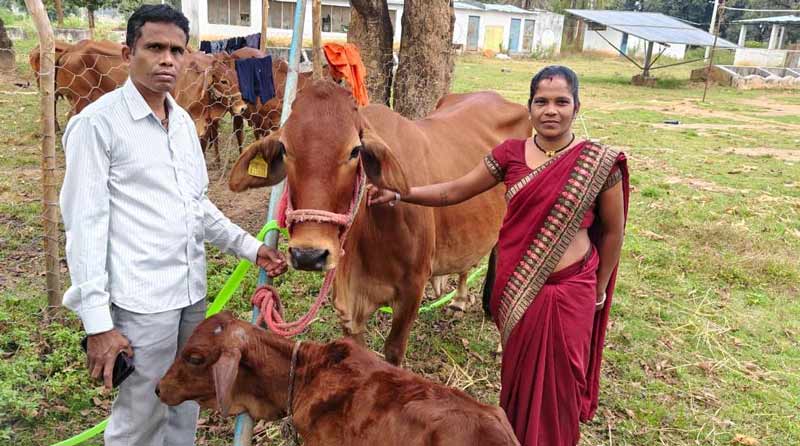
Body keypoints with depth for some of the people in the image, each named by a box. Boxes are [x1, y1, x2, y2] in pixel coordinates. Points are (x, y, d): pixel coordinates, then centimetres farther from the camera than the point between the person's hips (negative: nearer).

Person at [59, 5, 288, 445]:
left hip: (192, 292, 7)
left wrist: (250, 248, 11)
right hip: (141, 301, -7)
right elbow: (84, 223, -13)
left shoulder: (183, 121, 10)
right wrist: (97, 322, -16)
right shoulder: (97, 123, -11)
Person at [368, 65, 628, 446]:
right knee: (519, 370, 21)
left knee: (555, 381, 12)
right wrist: (397, 194, -4)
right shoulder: (511, 154, -2)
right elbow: (454, 191, 4)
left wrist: (599, 291, 7)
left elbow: (612, 231, 1)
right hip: (515, 288, 3)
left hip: (568, 292, -2)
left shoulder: (600, 163, -9)